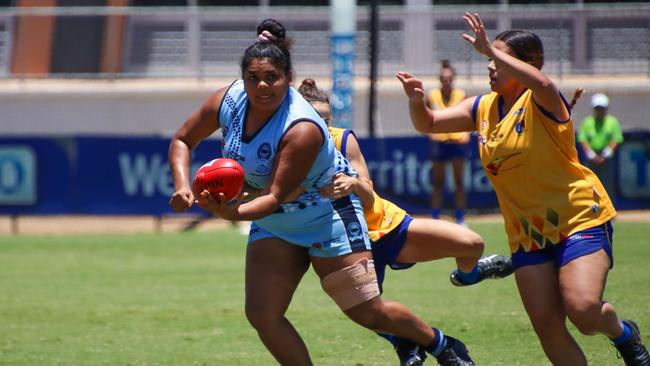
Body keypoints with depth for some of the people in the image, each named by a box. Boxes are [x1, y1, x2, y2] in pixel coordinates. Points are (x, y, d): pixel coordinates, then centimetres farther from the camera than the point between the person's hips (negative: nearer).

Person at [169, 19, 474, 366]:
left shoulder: (302, 129, -33)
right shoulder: (229, 100, -15)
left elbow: (275, 197, -34)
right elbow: (182, 140, -1)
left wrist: (233, 213, -52)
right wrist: (182, 187, -19)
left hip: (326, 215, -6)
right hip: (272, 224, 6)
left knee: (368, 312, 0)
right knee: (262, 315, -8)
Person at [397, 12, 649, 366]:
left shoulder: (539, 102, -11)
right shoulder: (483, 108, 9)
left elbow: (542, 84, -36)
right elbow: (429, 123, 11)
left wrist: (491, 49, -39)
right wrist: (416, 102, -11)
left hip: (580, 219, -6)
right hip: (527, 234, 6)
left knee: (582, 310, -22)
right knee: (547, 326, -4)